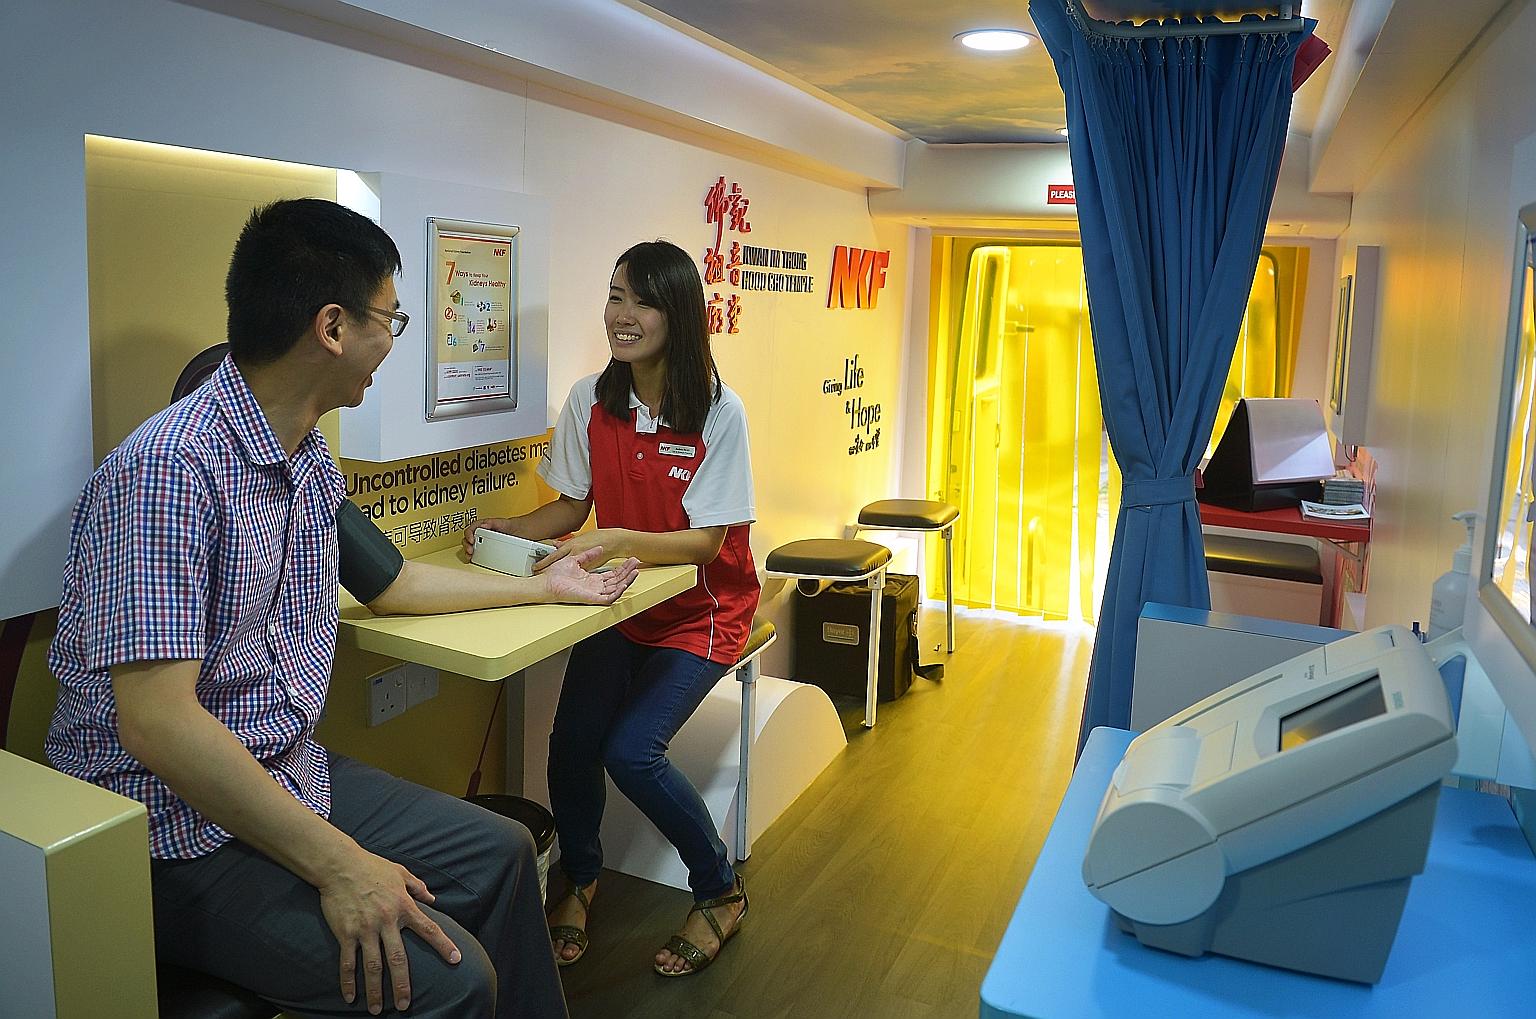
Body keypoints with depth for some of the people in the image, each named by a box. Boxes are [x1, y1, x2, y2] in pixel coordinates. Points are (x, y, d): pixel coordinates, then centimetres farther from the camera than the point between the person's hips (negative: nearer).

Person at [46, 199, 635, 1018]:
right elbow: (156, 721, -28)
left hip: (289, 777, 9)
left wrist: (544, 587, 27)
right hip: (174, 828, -9)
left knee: (499, 853, 12)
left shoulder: (309, 459, 4)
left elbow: (386, 583, 20)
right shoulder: (169, 468, -24)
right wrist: (337, 865, -26)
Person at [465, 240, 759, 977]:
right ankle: (580, 881, 18)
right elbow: (570, 506, 6)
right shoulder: (591, 400, -4)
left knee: (631, 751, -19)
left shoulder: (719, 412, -17)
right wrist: (506, 531, -13)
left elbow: (705, 541, -18)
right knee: (573, 740, -15)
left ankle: (720, 892, 10)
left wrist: (616, 540, -34)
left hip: (701, 606, -4)